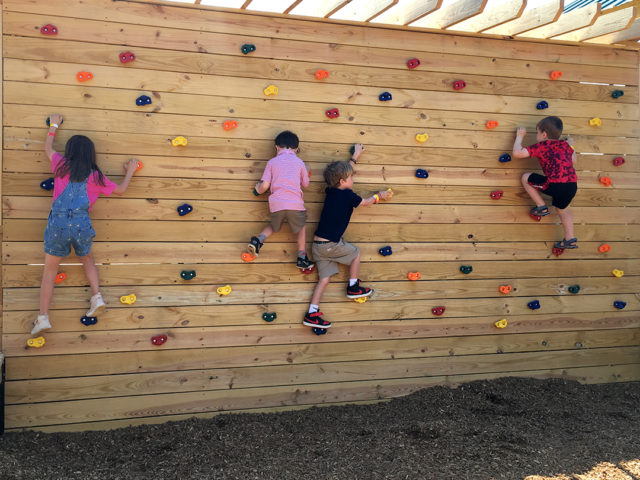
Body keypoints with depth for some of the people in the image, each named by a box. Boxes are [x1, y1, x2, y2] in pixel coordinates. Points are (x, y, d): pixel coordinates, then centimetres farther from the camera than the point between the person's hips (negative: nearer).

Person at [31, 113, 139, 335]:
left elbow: (48, 148, 28)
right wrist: (130, 171, 33)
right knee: (87, 260, 28)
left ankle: (43, 317, 3)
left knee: (50, 270, 8)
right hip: (82, 225, 1)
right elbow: (120, 190, 18)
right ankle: (97, 296, 10)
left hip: (57, 223, -1)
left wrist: (54, 125, 41)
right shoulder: (95, 176, 7)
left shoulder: (62, 166, 7)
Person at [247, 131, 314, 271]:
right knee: (301, 227, 20)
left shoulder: (272, 162, 10)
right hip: (295, 203, -1)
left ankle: (259, 240, 5)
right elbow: (305, 185, 19)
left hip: (276, 204, 1)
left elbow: (265, 185, 4)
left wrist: (258, 189, 26)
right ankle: (302, 258, 17)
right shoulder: (299, 162, 11)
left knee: (274, 226, 28)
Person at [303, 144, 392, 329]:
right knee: (356, 253, 18)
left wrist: (355, 156, 39)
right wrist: (379, 196, 28)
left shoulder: (331, 191, 10)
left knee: (325, 278, 9)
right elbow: (365, 202, 9)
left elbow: (342, 170, 29)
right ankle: (353, 287, 29)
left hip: (318, 245, 7)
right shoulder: (348, 195, -10)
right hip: (331, 245, -7)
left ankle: (312, 314, 4)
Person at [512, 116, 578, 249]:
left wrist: (520, 136, 15)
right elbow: (573, 160, 38)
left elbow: (517, 153, -1)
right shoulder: (565, 145, 21)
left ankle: (541, 207, 14)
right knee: (562, 209, 32)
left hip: (555, 185, -7)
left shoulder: (541, 145, 4)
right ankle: (570, 240, 30)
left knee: (526, 177, 11)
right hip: (573, 185, 7)